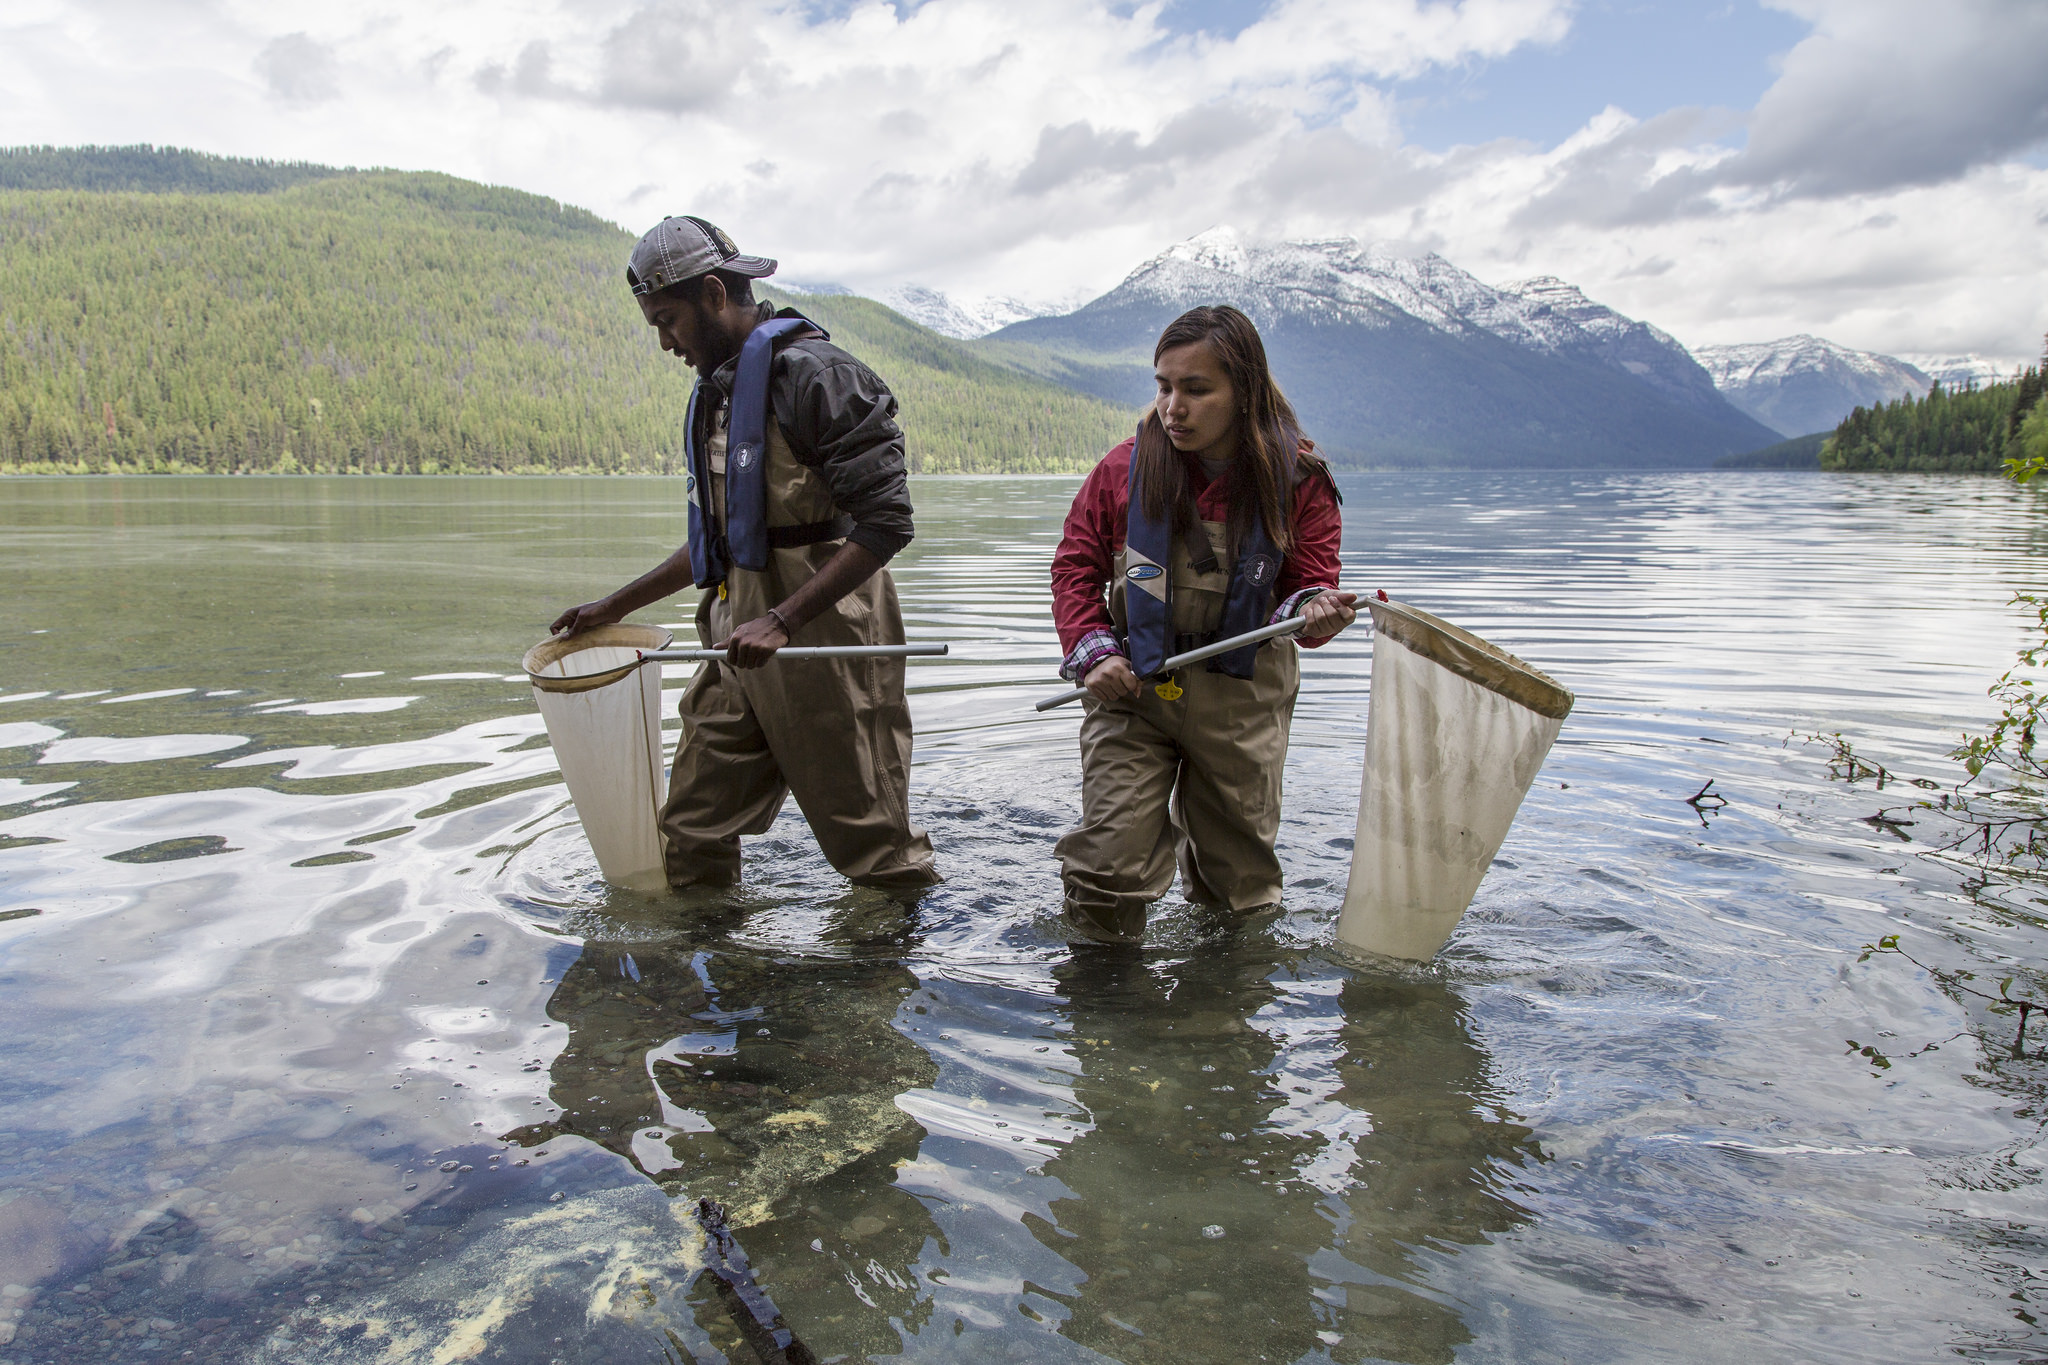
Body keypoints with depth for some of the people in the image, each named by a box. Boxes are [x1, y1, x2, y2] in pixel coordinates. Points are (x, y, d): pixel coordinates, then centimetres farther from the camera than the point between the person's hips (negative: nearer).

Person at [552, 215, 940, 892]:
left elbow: (885, 522, -21)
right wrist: (618, 604, 23)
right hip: (741, 635, 9)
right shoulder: (718, 387, 16)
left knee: (869, 837, 1)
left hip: (823, 632, -8)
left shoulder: (812, 373, -13)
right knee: (691, 829, 10)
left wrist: (780, 620, -26)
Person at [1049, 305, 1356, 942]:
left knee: (1238, 876, 15)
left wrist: (1313, 613, -26)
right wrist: (1093, 650, -9)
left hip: (1242, 699, 1)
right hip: (1132, 686, 0)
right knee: (1108, 864, -8)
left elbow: (1310, 581, -2)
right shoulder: (1125, 468, -6)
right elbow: (1076, 564, 4)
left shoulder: (1296, 481, -7)